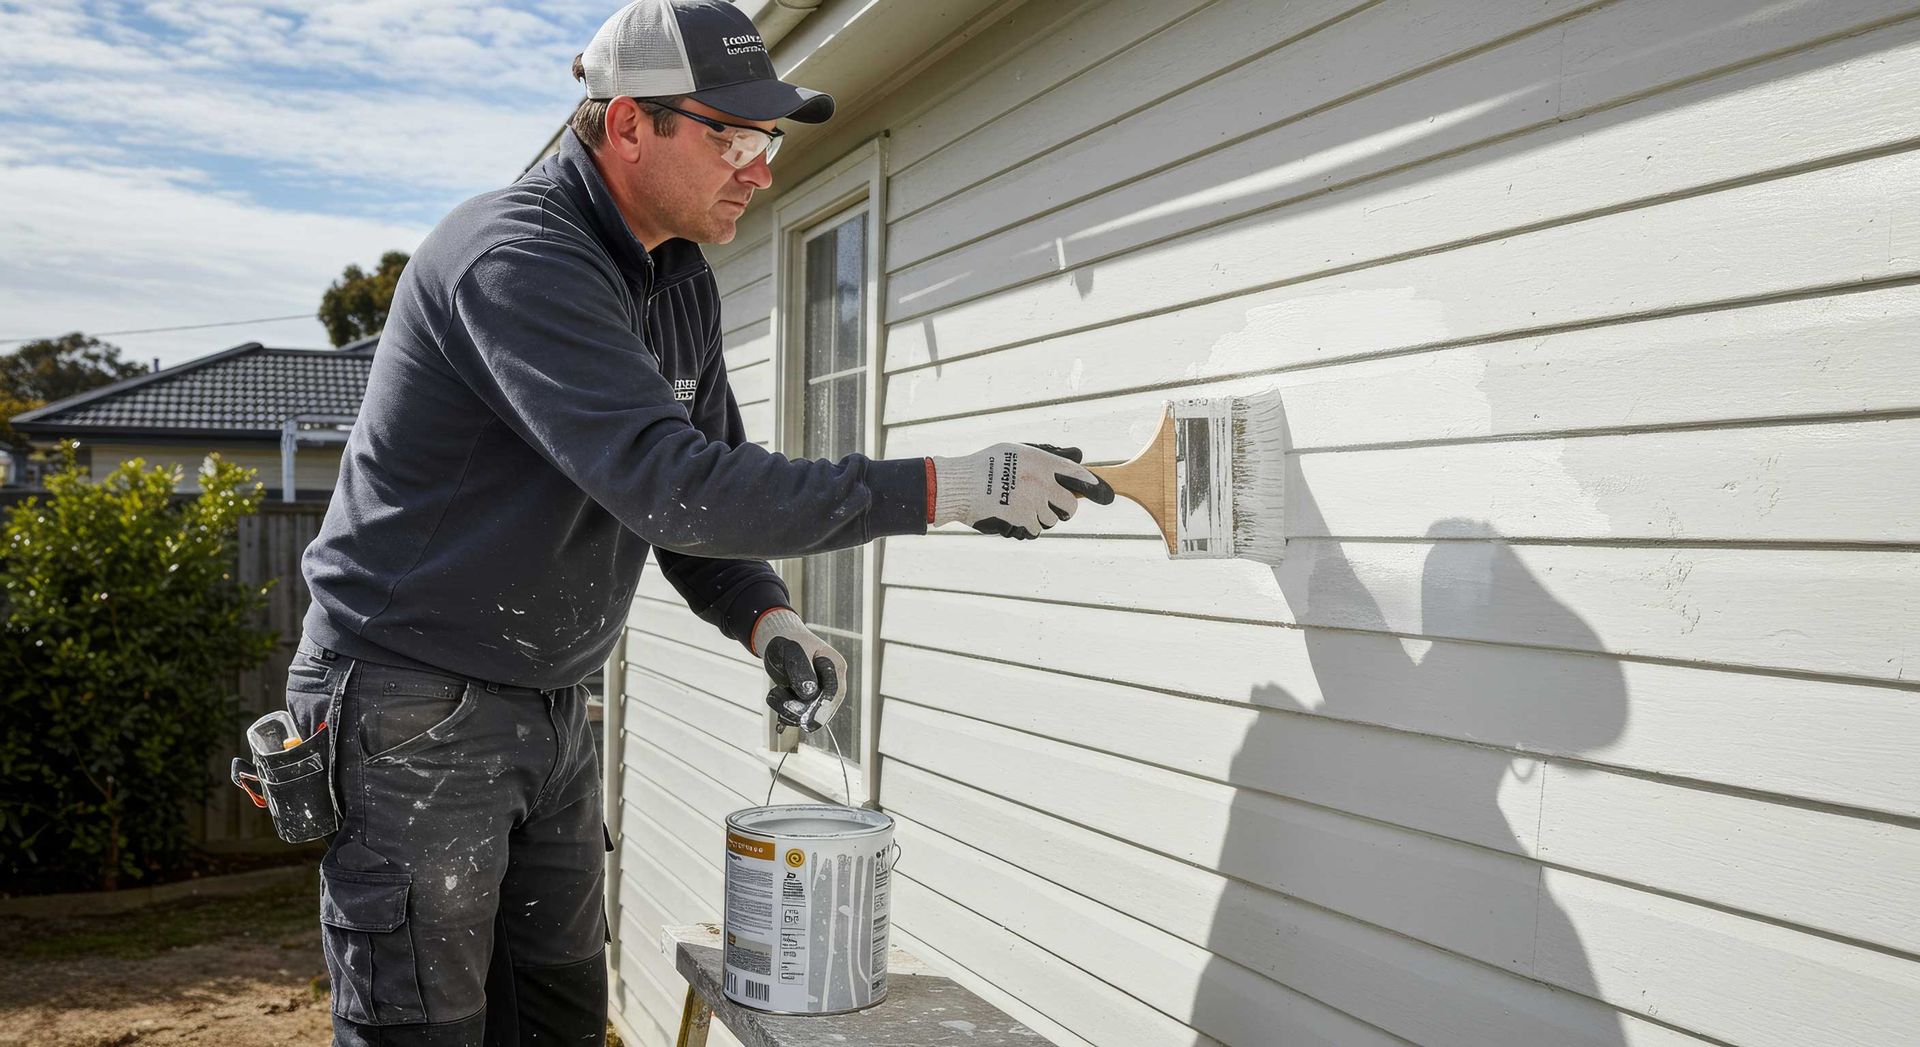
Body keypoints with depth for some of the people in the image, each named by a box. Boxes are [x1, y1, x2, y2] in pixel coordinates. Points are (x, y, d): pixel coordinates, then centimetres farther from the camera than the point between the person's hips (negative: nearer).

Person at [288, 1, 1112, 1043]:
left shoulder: (683, 283, 6)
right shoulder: (515, 255, -24)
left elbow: (707, 476, 12)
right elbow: (670, 487, -34)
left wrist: (767, 618, -9)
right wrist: (941, 488, -34)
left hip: (553, 710, 9)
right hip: (418, 710, -8)